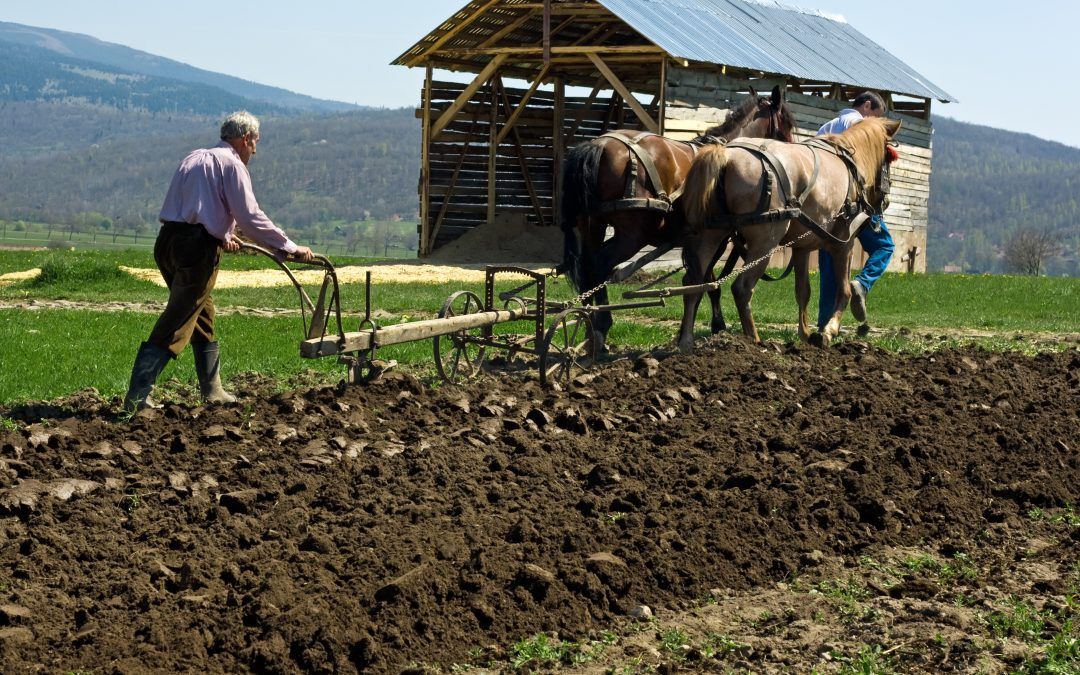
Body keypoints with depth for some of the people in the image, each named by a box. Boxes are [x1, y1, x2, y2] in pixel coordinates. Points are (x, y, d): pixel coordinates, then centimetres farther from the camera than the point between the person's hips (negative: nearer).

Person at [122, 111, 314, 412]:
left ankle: (212, 390, 28)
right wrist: (290, 248, -4)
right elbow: (251, 218, -10)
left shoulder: (193, 158, 21)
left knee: (204, 319, 21)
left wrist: (222, 237, 44)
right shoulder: (232, 164, -4)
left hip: (168, 241, 9)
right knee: (173, 327, -9)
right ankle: (136, 398, -14)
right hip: (197, 250, -9)